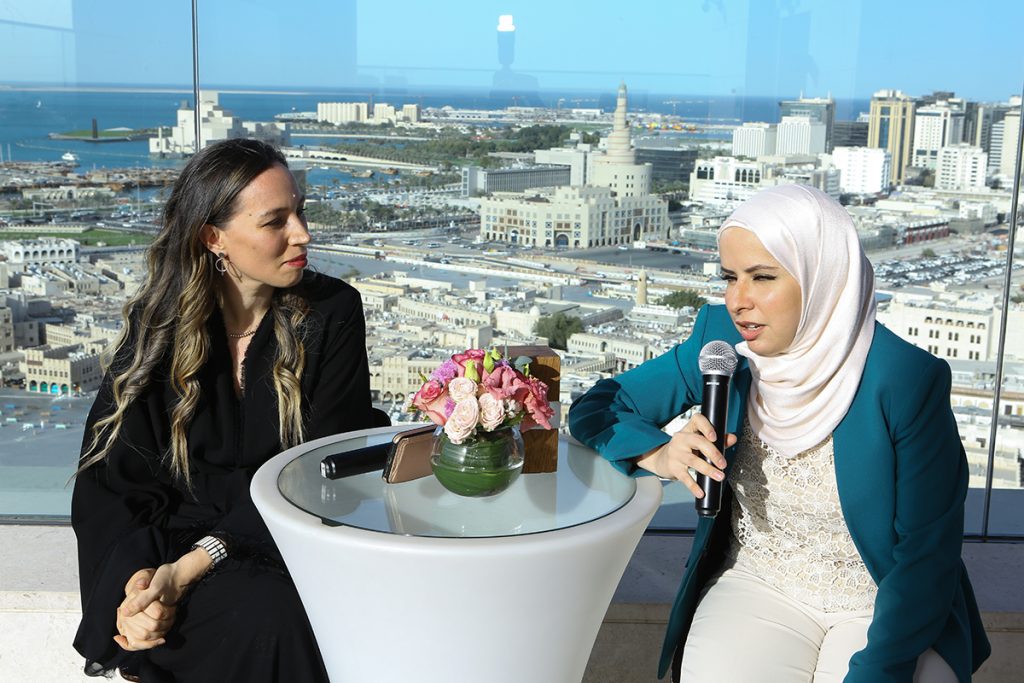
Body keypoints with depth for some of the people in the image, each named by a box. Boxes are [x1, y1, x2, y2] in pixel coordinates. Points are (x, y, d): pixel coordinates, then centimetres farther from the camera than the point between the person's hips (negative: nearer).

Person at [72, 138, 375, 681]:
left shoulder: (332, 312, -4)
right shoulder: (157, 322, 1)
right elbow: (107, 474, -1)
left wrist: (187, 570, -18)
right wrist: (135, 579, -22)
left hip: (284, 549, 1)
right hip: (171, 541, 0)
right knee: (267, 614, -31)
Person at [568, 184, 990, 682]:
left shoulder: (905, 380, -19)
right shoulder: (722, 338, -9)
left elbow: (927, 559, -13)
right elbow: (595, 409, -4)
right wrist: (659, 454, -24)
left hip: (886, 605, -1)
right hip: (758, 586, 2)